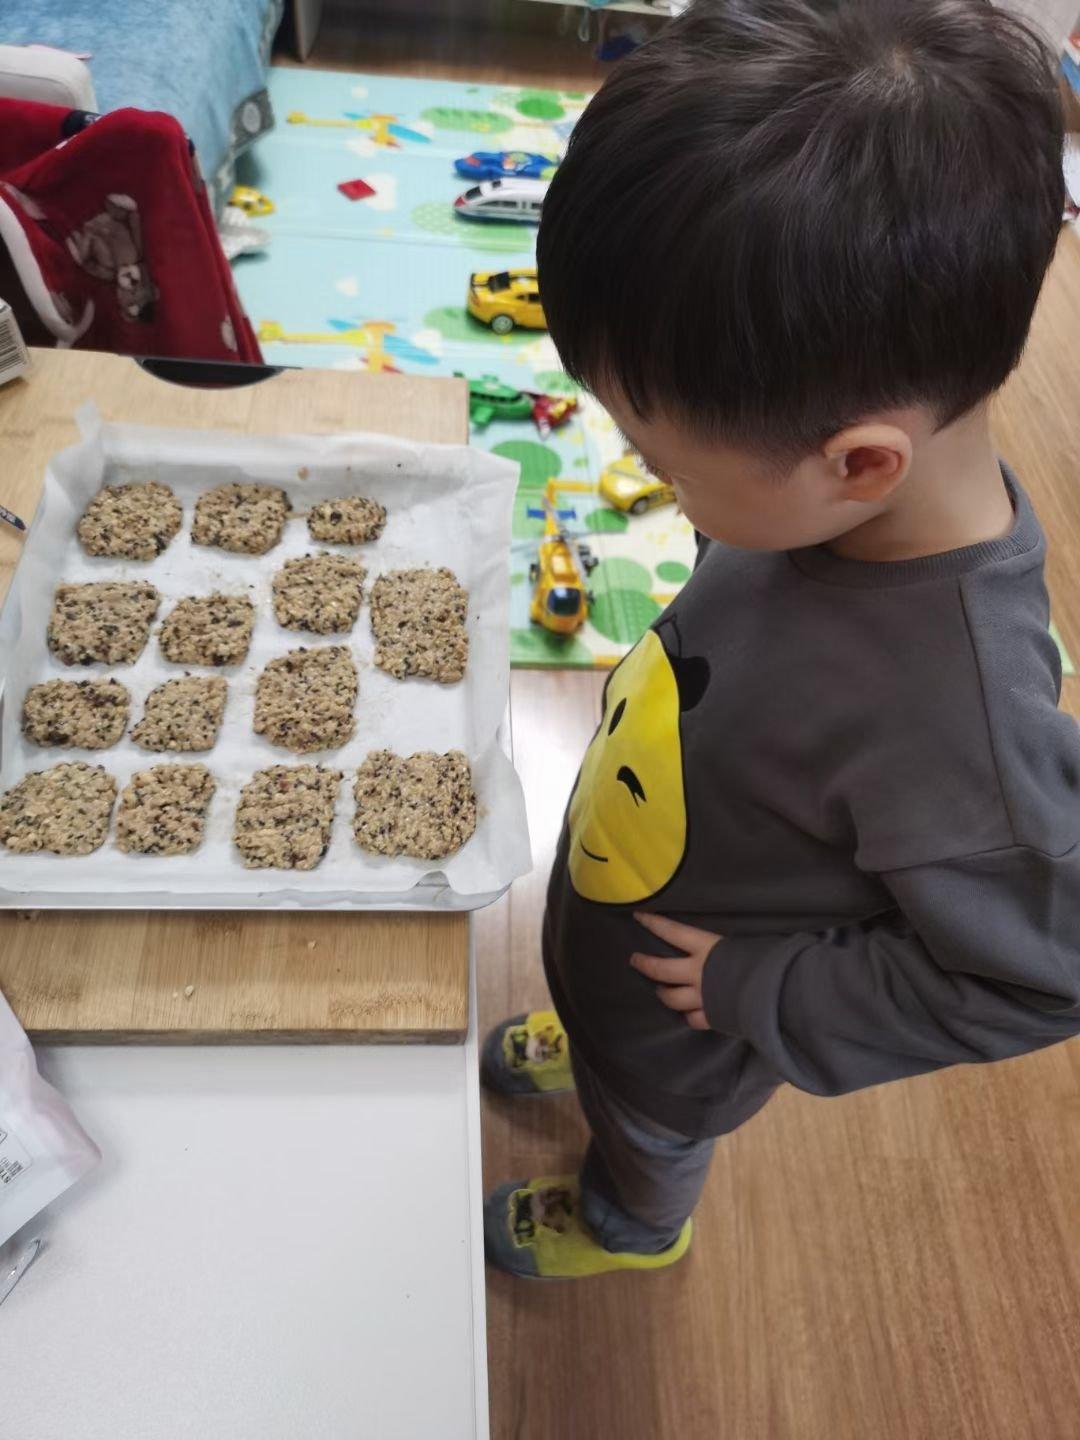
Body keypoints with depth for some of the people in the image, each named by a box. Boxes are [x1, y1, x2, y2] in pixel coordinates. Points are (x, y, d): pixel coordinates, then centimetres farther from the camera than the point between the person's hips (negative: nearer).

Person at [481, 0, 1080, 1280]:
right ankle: (587, 1049, 72)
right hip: (620, 898, 4)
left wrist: (751, 987, -23)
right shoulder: (828, 496, -25)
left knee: (651, 1127, 31)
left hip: (684, 1005, -4)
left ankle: (628, 1225, 65)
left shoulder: (951, 721, -45)